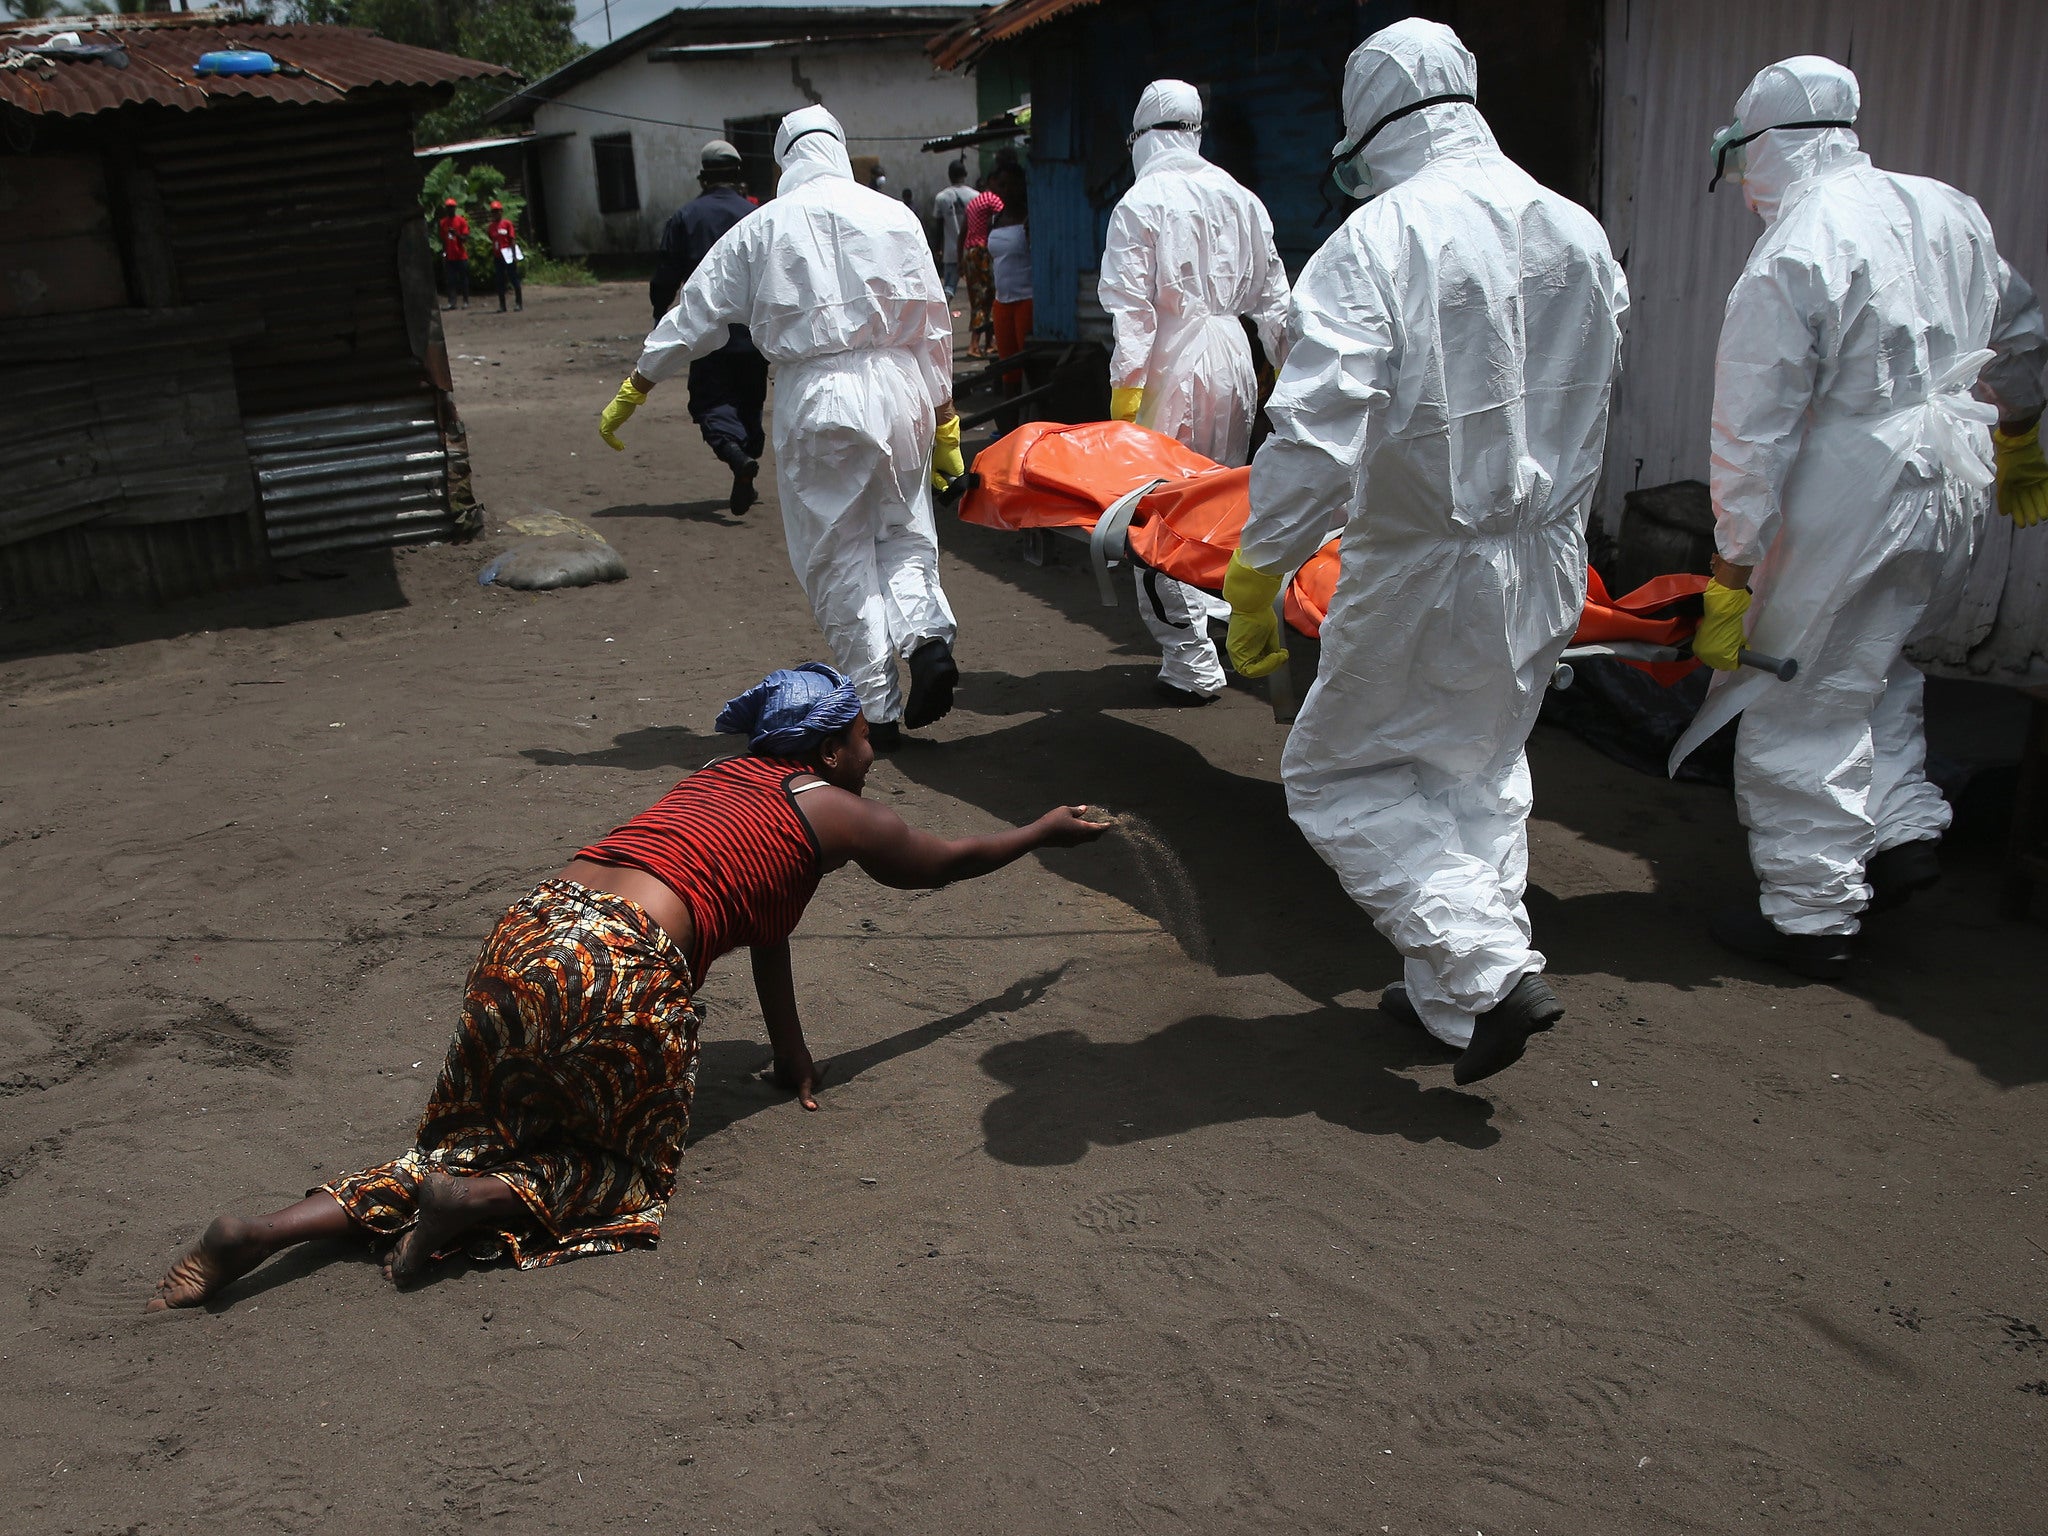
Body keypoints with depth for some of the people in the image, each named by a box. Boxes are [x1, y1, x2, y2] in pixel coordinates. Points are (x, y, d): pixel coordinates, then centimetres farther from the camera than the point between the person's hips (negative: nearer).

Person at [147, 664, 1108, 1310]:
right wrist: (1048, 832, 42)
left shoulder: (729, 777, 27)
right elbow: (944, 863, 24)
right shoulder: (836, 812, 8)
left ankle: (269, 1229, 4)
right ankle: (485, 1200, -11)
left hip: (528, 933, 7)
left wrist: (790, 1055, 37)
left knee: (481, 1137, 19)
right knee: (628, 1169, 15)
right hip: (622, 974, -7)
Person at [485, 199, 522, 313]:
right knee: (500, 281, 5)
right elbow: (492, 242, 16)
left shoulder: (507, 223, -3)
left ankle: (519, 303, 5)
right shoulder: (490, 226, 10)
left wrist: (514, 256, -12)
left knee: (514, 279, 0)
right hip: (497, 257, 5)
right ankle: (502, 305, 8)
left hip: (508, 256, -5)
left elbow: (513, 240, -6)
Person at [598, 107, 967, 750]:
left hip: (815, 399, -2)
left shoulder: (761, 227, 5)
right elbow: (932, 324, 6)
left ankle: (876, 710, 6)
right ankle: (929, 636, -12)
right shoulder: (894, 216, 7)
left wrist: (632, 390, 18)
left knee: (838, 556, 5)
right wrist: (943, 420, 13)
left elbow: (694, 316, 9)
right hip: (898, 387, 2)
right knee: (904, 532, 16)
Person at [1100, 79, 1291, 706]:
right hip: (1233, 356, 6)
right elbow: (1271, 291, 14)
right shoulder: (1239, 197, 10)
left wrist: (1126, 383, -12)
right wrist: (1287, 364, 22)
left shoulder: (1141, 202, -8)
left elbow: (1131, 305, -14)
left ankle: (1192, 661, 0)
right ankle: (1223, 621, 29)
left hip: (1174, 365, -6)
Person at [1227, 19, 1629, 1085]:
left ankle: (1490, 971, -1)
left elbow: (1313, 433, -25)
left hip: (1426, 569, -7)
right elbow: (1588, 396, 13)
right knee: (1481, 772, 22)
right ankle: (1448, 995, 30)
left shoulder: (1377, 242, -17)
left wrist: (1256, 575, -19)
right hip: (1547, 560, 7)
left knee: (1340, 777, 9)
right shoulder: (1579, 234, 4)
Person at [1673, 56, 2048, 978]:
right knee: (1874, 664, 26)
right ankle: (1903, 828, 20)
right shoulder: (1947, 210, 8)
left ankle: (1810, 918, 8)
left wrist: (1731, 574, -13)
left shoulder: (1789, 259, -16)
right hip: (1951, 495, 8)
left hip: (1849, 504, -8)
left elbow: (1754, 433, -18)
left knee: (1802, 706, 1)